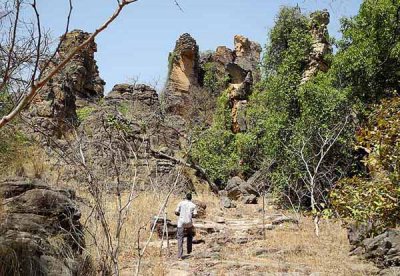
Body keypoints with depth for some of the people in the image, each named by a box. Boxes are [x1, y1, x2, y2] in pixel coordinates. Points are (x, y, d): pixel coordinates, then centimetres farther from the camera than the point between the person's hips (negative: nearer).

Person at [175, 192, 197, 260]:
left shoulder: (181, 203, 2)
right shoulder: (193, 205, 3)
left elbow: (176, 212, -1)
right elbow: (195, 215, -4)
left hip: (181, 222, -1)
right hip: (189, 223, 1)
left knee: (180, 238, 0)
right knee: (190, 236, 27)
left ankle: (180, 256, -9)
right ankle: (189, 251, 35)